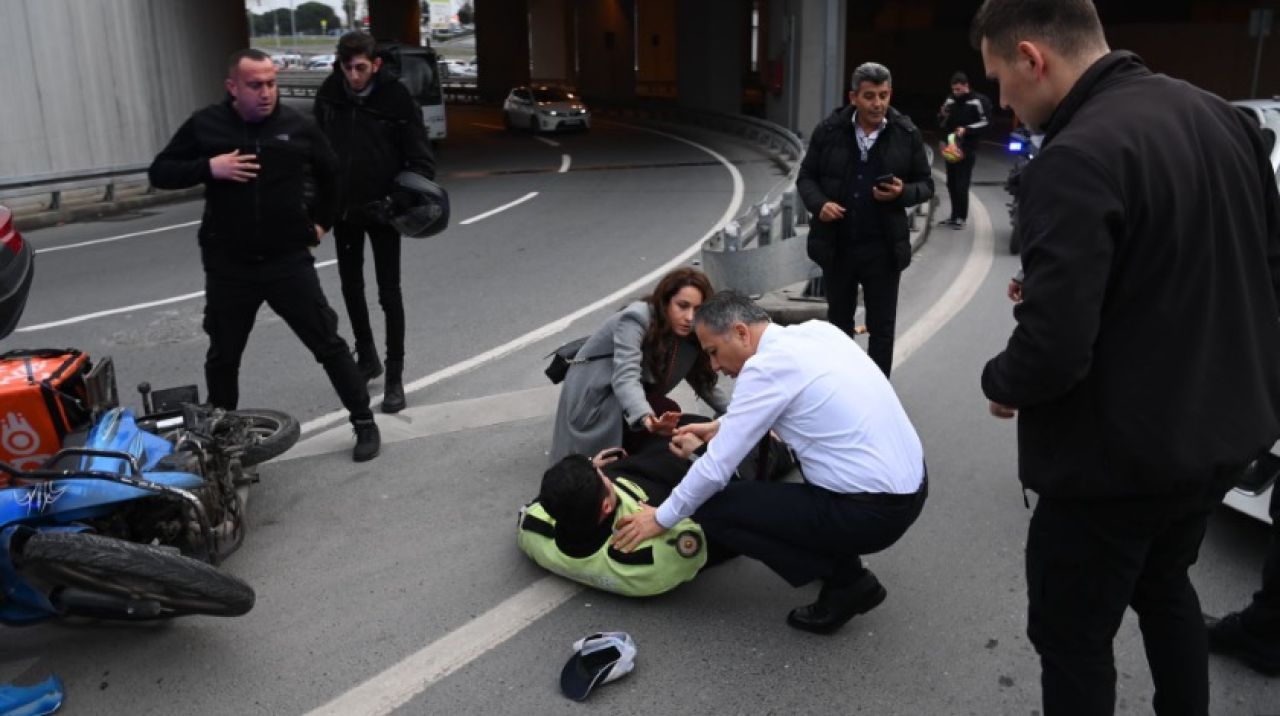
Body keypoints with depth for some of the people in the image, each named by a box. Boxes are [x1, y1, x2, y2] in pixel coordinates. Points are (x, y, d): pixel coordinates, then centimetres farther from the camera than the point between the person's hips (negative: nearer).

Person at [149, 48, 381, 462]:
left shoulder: (297, 127, 1)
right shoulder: (205, 126, 0)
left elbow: (332, 175, 18)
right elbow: (160, 173, 2)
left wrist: (322, 221, 15)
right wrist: (208, 167, -13)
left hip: (290, 261, -1)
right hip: (228, 267, 1)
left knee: (328, 344, 2)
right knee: (223, 357, 13)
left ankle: (364, 423, 13)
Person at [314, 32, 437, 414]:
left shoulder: (396, 98, -15)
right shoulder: (329, 94, -5)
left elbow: (420, 156, -13)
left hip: (382, 209, -4)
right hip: (342, 208, 4)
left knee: (389, 292, 0)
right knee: (351, 287, 16)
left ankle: (395, 375, 9)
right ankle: (366, 356, 35)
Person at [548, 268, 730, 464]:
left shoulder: (690, 335, -4)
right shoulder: (636, 320, -26)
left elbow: (705, 382, 5)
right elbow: (625, 377, -39)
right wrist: (648, 419, -56)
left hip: (629, 400, 8)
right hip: (594, 398, -8)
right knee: (668, 411, -25)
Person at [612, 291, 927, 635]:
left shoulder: (766, 367, -16)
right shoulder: (818, 330, 7)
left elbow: (716, 468, -12)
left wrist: (661, 518, 3)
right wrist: (718, 426, 27)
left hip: (872, 513, -9)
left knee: (713, 510, -2)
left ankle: (846, 582, 3)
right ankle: (840, 552, 23)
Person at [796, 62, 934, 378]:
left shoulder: (907, 133, -3)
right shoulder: (829, 130, -3)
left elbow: (925, 185, 5)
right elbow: (806, 176, 5)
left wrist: (902, 193, -17)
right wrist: (819, 203, -14)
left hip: (883, 248, -1)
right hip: (837, 245, 1)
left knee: (881, 328, 8)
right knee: (838, 322, 17)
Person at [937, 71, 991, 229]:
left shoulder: (979, 100, -8)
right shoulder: (950, 100, 11)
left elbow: (985, 122, -10)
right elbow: (941, 123, 20)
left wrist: (966, 129, -21)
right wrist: (942, 115, -3)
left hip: (967, 149, -6)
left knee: (961, 184, -9)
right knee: (951, 183, 9)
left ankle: (961, 218, 0)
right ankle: (954, 216, 18)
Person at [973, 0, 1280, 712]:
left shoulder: (1076, 158, -26)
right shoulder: (1222, 115, 2)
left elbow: (1053, 348, -30)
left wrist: (1002, 383, -8)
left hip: (1122, 453, -9)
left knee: (1072, 637, 11)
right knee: (1163, 582, 30)